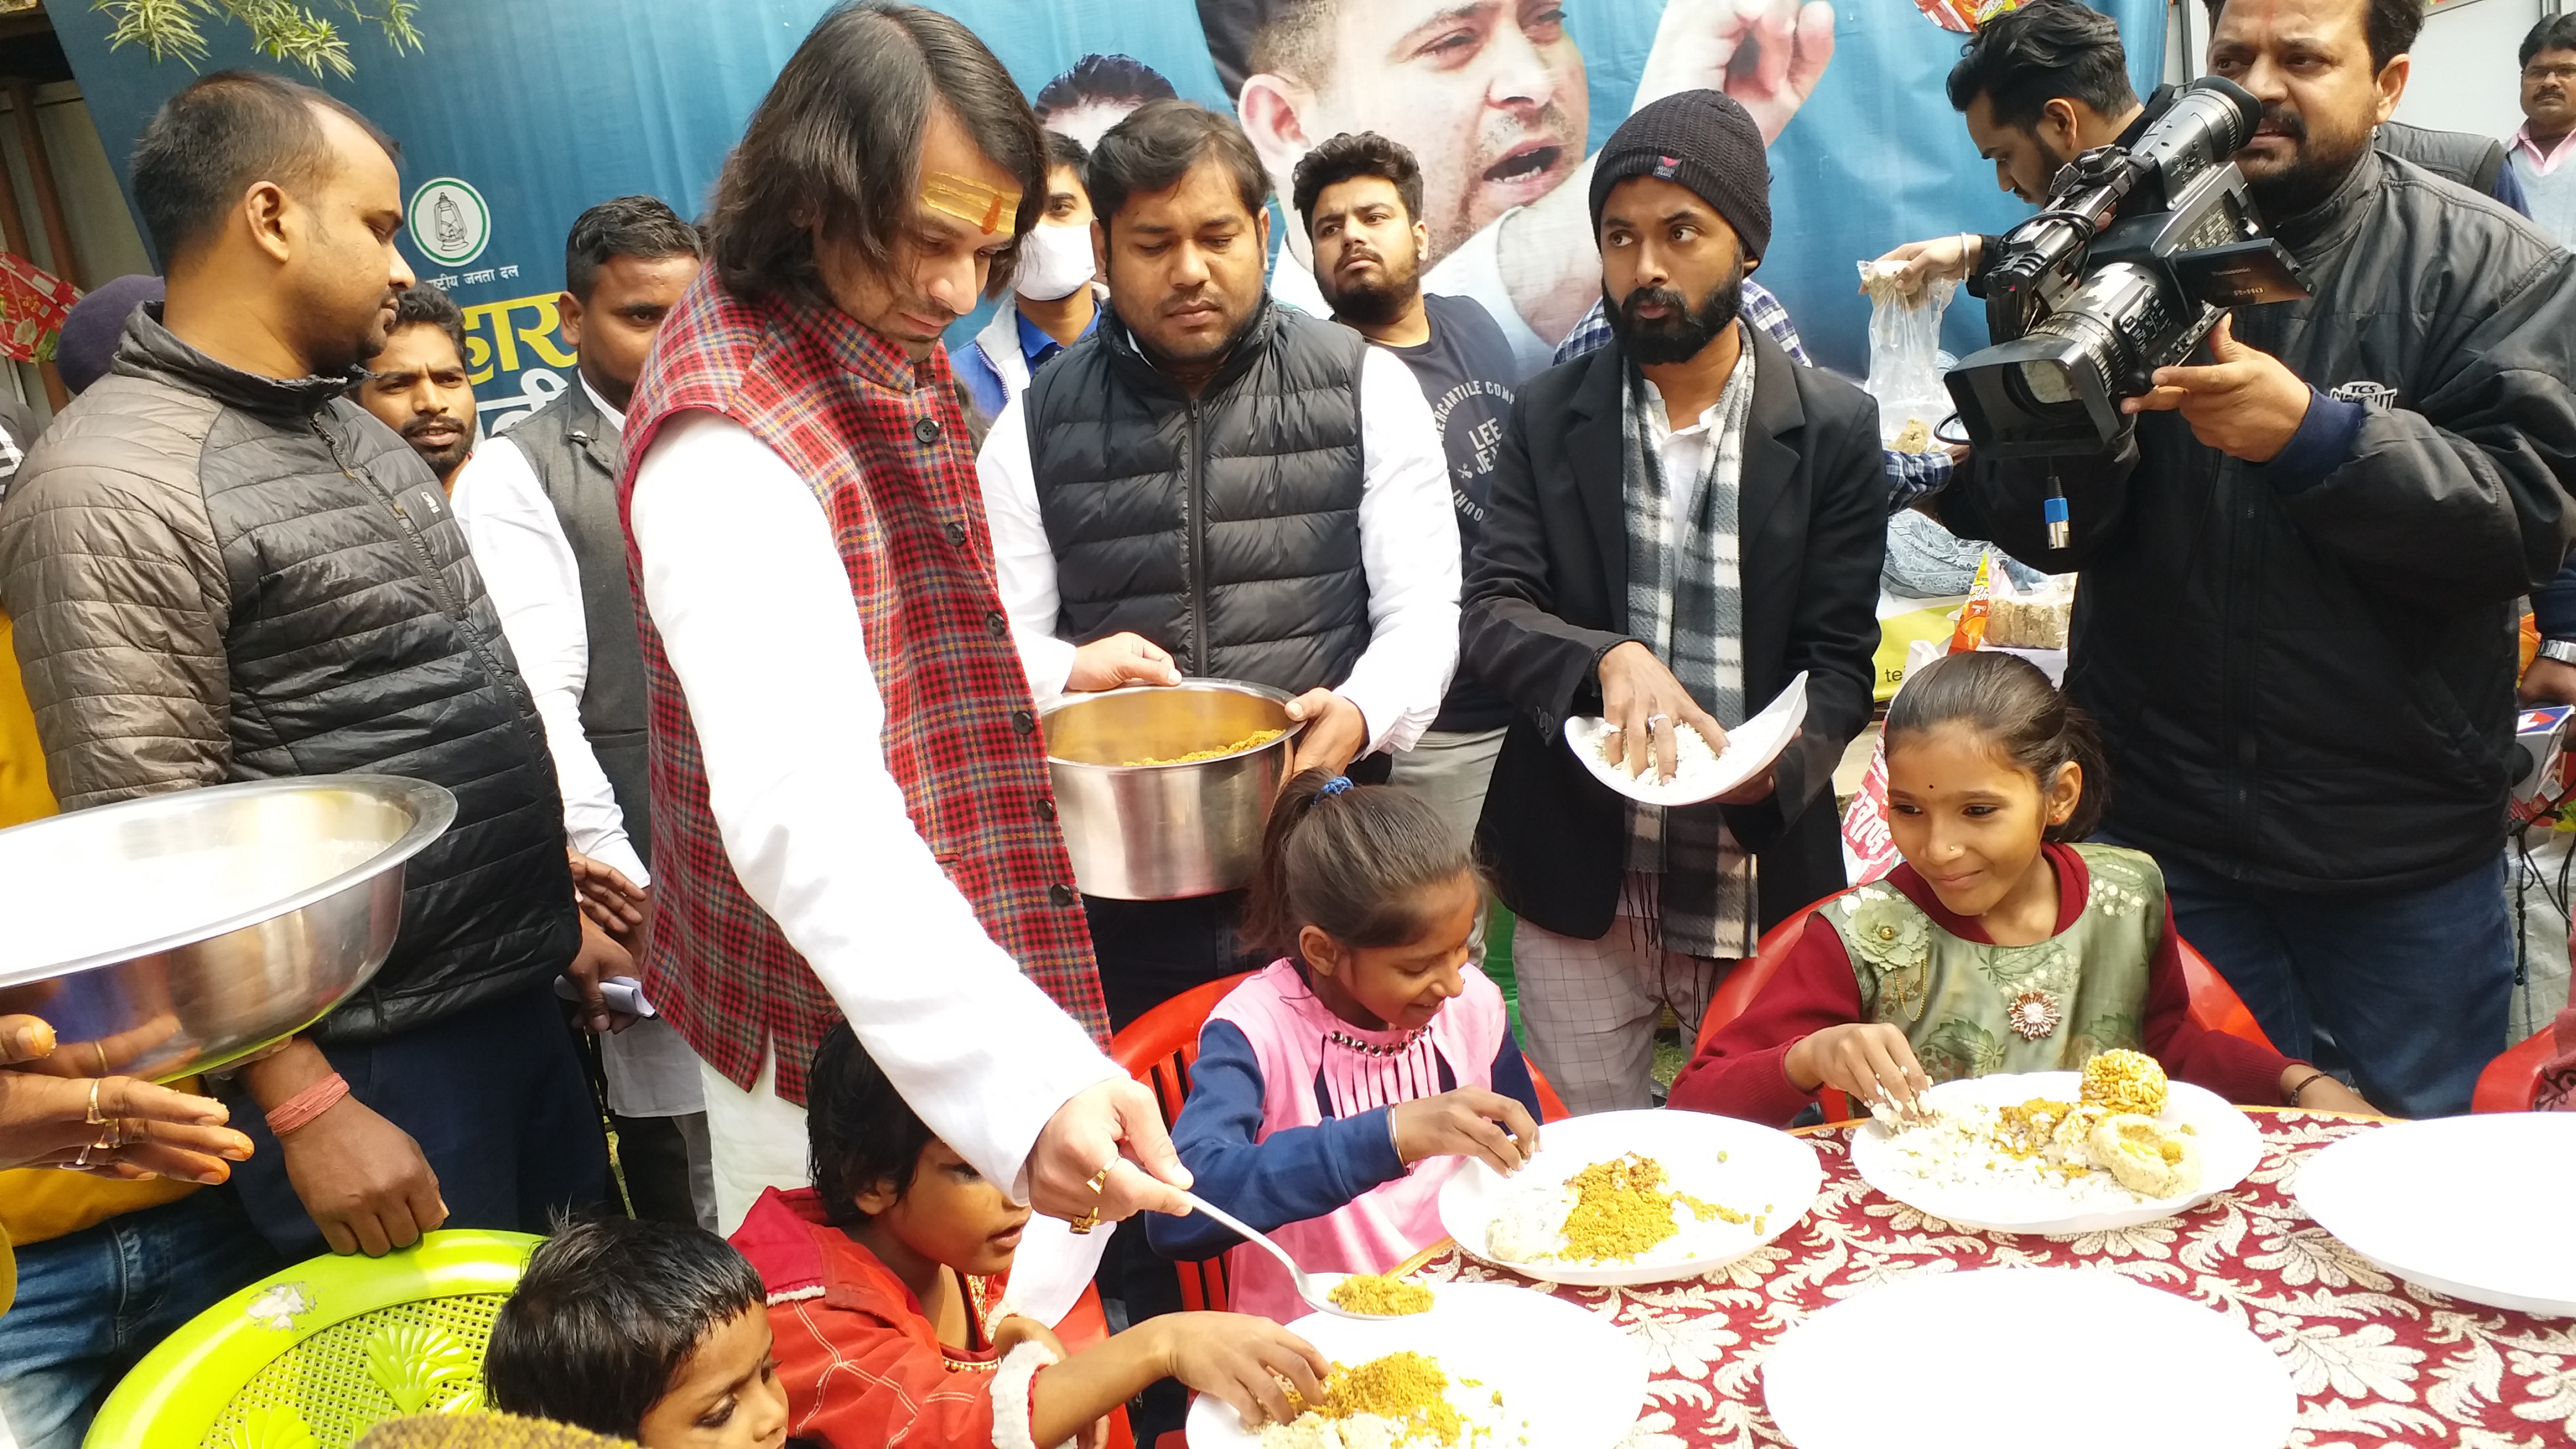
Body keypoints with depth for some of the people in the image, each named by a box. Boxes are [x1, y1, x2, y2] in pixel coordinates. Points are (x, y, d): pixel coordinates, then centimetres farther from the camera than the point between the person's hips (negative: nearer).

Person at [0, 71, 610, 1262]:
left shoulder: (352, 429, 12)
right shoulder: (112, 490, -17)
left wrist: (561, 876, 15)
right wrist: (306, 1107, -18)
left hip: (518, 998, 8)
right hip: (365, 1059, -8)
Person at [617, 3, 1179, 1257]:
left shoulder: (895, 346, 4)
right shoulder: (727, 440, -25)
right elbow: (804, 812, -38)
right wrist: (1022, 1082, -49)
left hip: (964, 977, 9)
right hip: (853, 1054, -8)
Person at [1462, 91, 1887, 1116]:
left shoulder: (1834, 430, -1)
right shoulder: (1551, 415, 2)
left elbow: (1840, 661, -2)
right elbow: (1492, 614, -5)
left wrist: (1781, 761, -23)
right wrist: (1607, 658, -25)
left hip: (1759, 880, 0)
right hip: (1580, 877, 1)